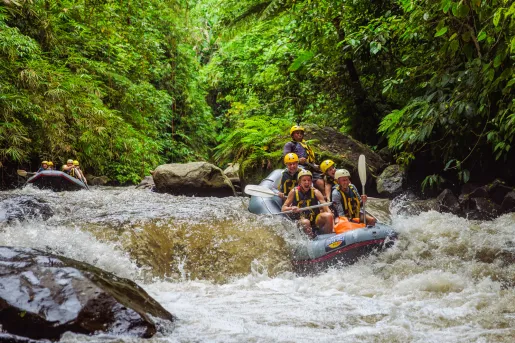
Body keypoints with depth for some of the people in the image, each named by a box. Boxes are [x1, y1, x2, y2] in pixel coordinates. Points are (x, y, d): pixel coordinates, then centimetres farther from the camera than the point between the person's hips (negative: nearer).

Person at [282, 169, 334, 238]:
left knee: (328, 216, -27)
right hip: (300, 221, -2)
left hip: (316, 219, 2)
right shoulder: (294, 192, -3)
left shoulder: (315, 192, -2)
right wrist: (291, 208, -27)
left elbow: (326, 207, -12)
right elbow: (283, 209, -4)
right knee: (305, 222, -36)